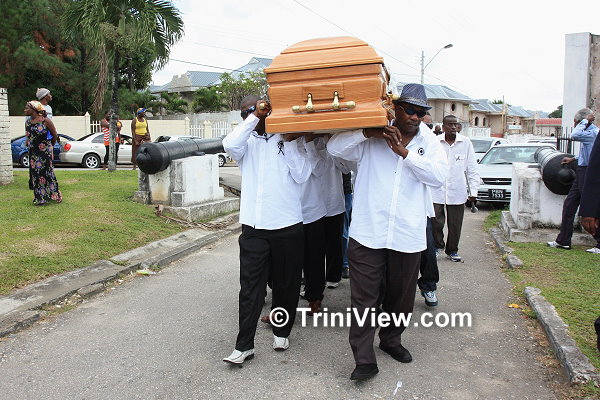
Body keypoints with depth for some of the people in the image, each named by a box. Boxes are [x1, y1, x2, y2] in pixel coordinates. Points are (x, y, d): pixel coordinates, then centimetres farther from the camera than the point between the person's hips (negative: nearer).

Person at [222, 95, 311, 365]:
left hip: (288, 225, 0)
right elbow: (230, 145, -15)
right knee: (250, 287, 1)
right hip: (254, 227, 0)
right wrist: (254, 116, -11)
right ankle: (244, 345, 9)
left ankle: (281, 332, 32)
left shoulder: (287, 140, 6)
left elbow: (301, 175, -4)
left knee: (286, 284, 12)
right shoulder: (247, 142, 9)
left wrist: (290, 142, -7)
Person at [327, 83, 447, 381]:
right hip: (368, 234, -2)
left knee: (400, 297, 17)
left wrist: (404, 152, -13)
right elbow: (335, 146, -4)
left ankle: (391, 340, 40)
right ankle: (365, 361, 6)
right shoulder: (370, 140, 5)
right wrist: (368, 133, -15)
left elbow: (439, 175, -6)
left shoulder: (429, 145, 10)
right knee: (364, 299, -2)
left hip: (408, 237, 3)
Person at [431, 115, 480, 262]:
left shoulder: (466, 143, 2)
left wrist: (474, 190, 2)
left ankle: (452, 251, 26)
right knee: (436, 222, -3)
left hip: (457, 191, 1)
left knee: (455, 224, 7)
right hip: (436, 190, -1)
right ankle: (438, 246, 23)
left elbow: (472, 168, 6)